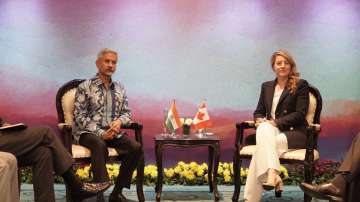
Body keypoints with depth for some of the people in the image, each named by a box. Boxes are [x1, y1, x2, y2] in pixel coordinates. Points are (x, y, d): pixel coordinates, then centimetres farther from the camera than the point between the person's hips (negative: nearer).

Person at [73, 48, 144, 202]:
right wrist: (101, 133, -18)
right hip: (88, 132, -4)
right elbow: (79, 116, -7)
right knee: (100, 144, -39)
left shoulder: (120, 88, 14)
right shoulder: (85, 87, -1)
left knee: (136, 147, -24)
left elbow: (127, 113, 15)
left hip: (112, 132, 4)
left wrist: (119, 121, -10)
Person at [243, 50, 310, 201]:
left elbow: (300, 114, -7)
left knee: (263, 145, -31)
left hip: (293, 132, -4)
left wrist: (276, 122, -17)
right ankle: (272, 174, -47)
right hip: (271, 131, 4)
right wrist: (259, 120, -7)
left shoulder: (301, 85, 2)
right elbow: (259, 111, 18)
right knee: (263, 129, -34)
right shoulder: (266, 86, 18)